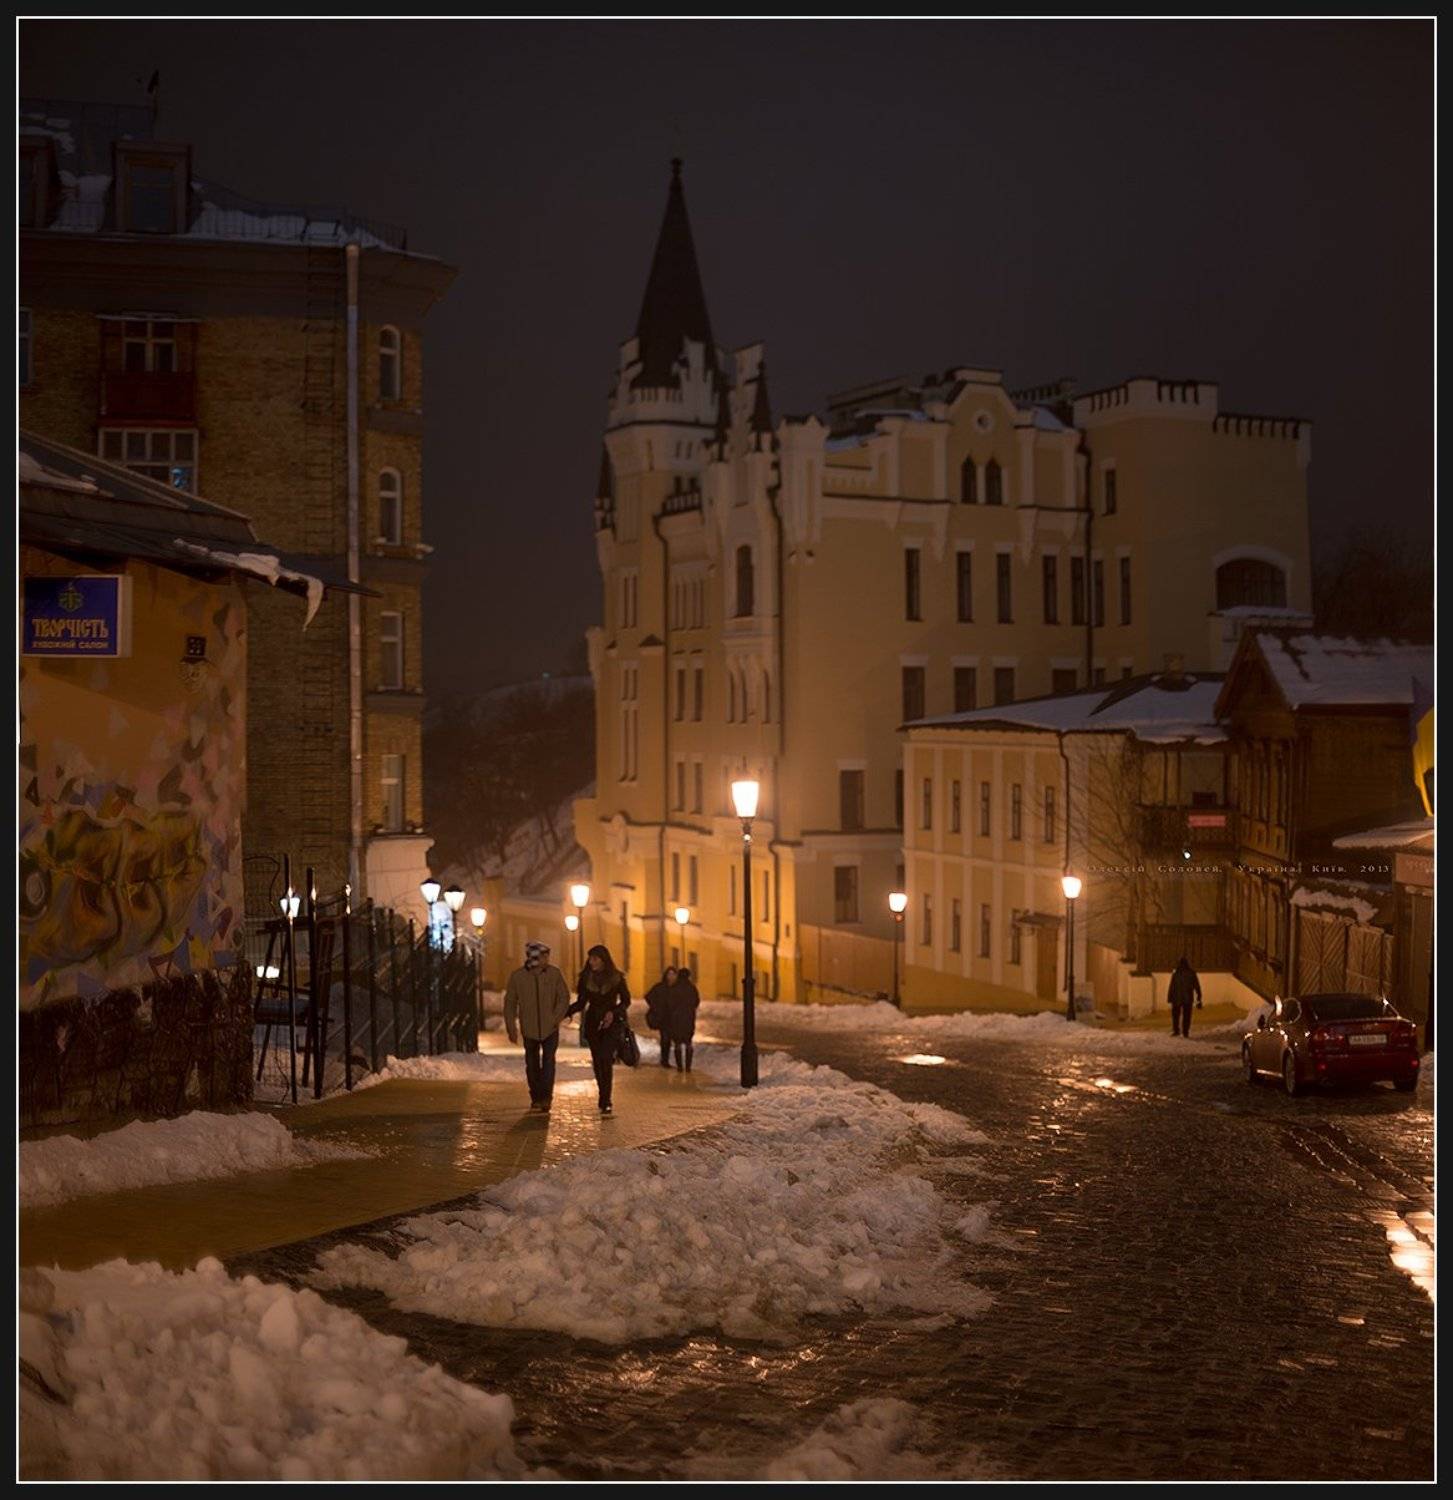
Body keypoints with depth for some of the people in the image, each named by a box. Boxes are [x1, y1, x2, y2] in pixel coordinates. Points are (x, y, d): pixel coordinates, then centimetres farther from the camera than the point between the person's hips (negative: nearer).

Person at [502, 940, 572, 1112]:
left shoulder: (554, 974, -6)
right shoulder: (517, 976, -6)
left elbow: (564, 998, -1)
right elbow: (510, 1003, 2)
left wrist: (556, 1019, -12)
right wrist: (511, 1028, 0)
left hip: (550, 1028, -1)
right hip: (529, 1029, 1)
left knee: (548, 1061, -13)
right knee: (532, 1065, 11)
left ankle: (546, 1097, -14)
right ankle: (536, 1097, 24)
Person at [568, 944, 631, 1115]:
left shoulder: (616, 977, -4)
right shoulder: (586, 978, 3)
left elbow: (626, 1001, 3)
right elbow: (581, 1003, 8)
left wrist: (613, 1012, -15)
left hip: (611, 1023, -3)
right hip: (593, 1023, 3)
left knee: (606, 1060, -15)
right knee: (597, 1062, 4)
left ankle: (605, 1102, -17)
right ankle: (604, 1098, 17)